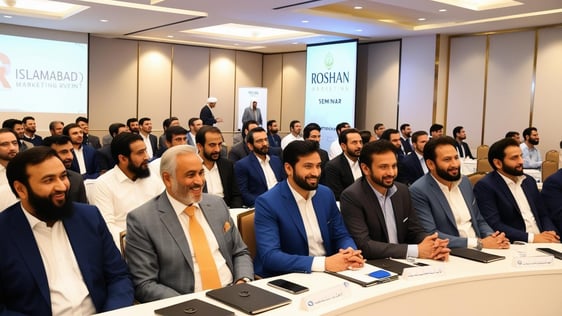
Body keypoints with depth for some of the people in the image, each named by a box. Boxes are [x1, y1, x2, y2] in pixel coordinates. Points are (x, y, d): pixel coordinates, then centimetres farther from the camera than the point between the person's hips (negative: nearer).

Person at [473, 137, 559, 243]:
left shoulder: (529, 181, 15)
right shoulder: (485, 186, -8)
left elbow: (543, 215, 18)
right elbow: (494, 225, -15)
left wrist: (550, 233, -2)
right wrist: (531, 237, -19)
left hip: (542, 241, 6)